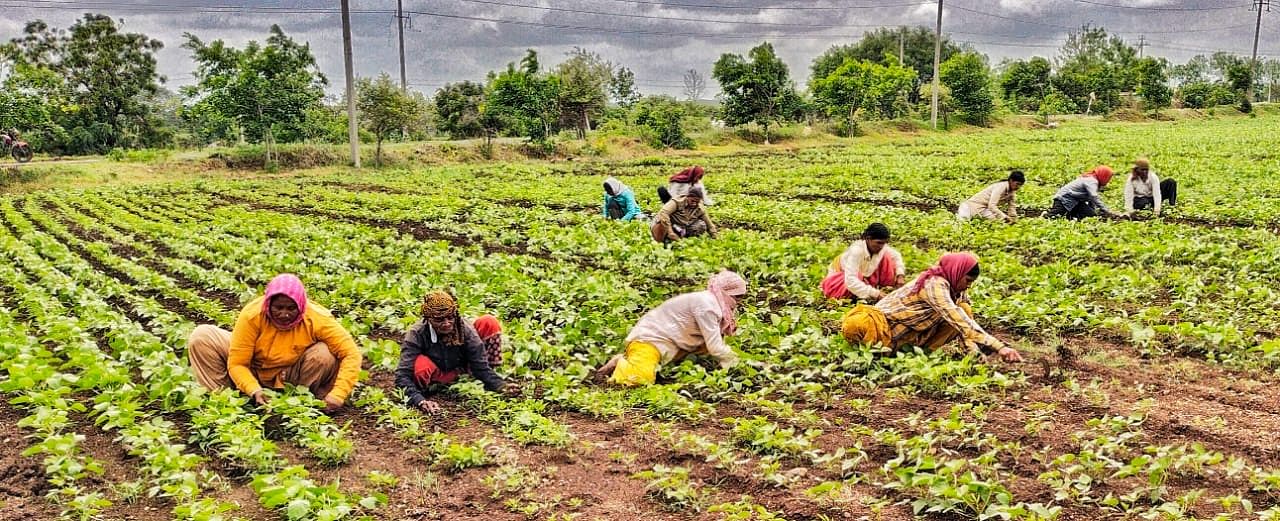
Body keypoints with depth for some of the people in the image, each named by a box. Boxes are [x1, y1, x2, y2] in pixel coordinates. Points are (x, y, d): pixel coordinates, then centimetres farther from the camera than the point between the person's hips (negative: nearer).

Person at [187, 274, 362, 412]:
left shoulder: (317, 319, -29)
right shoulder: (252, 314, -28)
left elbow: (351, 354, -28)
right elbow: (237, 364, -21)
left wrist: (337, 395, -38)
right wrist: (254, 391, -38)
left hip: (290, 376, -1)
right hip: (253, 374, 1)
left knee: (325, 354, -31)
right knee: (201, 337, -18)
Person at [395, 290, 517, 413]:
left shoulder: (465, 330, -24)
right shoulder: (416, 334, -29)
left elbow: (481, 368, -21)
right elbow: (402, 376, -34)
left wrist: (501, 385, -40)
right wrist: (419, 401, -51)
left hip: (461, 369, 2)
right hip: (437, 375, -2)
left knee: (489, 322, -18)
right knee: (421, 365, -41)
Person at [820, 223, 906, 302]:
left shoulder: (883, 247, -22)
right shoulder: (856, 251, -40)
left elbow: (896, 255, 1)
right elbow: (850, 281, -47)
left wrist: (900, 274, -15)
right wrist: (874, 293, -50)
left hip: (866, 274, 6)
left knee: (888, 257, -12)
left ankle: (886, 288, -3)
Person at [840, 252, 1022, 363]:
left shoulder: (956, 288, 0)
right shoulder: (935, 284, -27)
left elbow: (965, 321, -3)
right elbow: (959, 321, -37)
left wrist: (974, 351, -21)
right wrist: (999, 347, -41)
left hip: (916, 333, 8)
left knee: (965, 310, -9)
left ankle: (922, 349, -10)